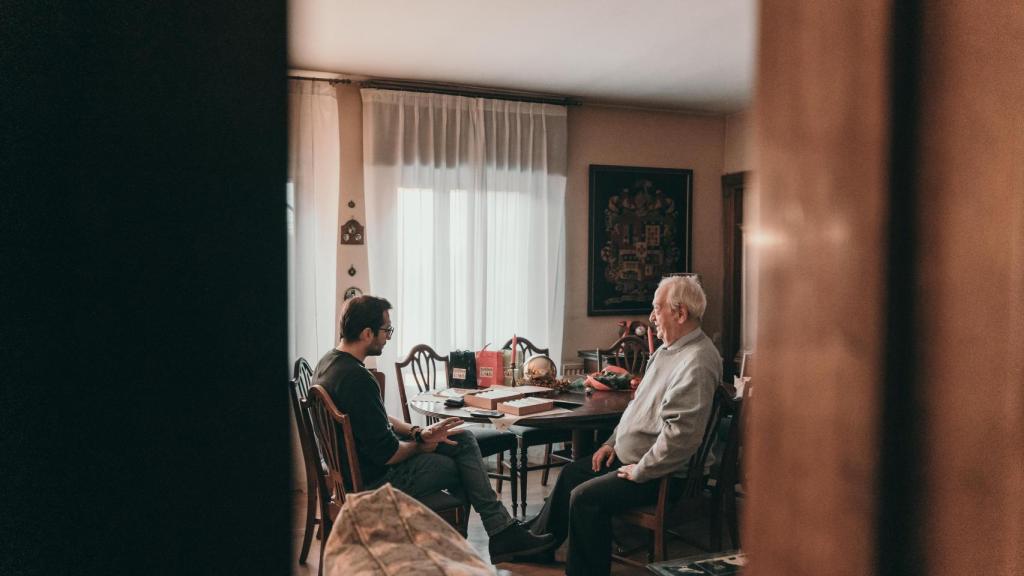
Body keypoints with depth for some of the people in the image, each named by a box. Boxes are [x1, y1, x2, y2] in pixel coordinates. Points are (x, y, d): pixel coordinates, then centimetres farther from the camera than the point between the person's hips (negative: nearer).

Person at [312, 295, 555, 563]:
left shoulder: (329, 362, 4)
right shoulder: (357, 378, -29)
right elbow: (387, 453, -25)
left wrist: (417, 432, 0)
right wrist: (419, 446, -5)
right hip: (376, 479, -9)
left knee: (463, 440, 8)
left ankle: (502, 532, 11)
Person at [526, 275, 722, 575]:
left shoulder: (697, 363, -26)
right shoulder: (667, 350, 9)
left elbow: (681, 435, -31)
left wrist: (640, 471, -22)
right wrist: (613, 442, 12)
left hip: (662, 472, -11)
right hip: (630, 454, 11)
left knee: (585, 497, -20)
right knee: (571, 473, 17)